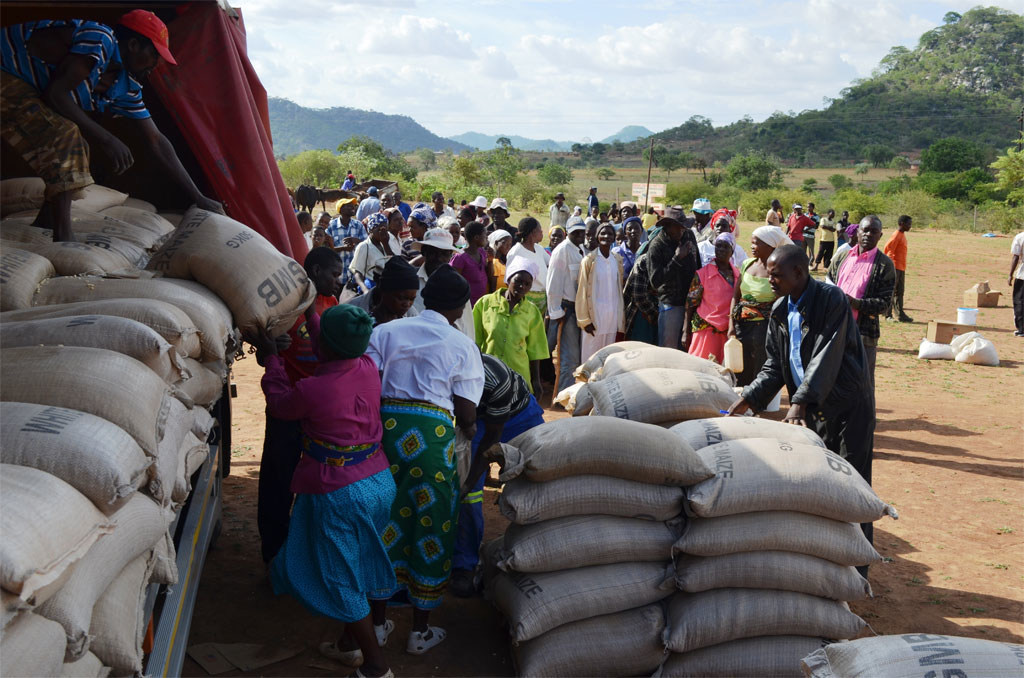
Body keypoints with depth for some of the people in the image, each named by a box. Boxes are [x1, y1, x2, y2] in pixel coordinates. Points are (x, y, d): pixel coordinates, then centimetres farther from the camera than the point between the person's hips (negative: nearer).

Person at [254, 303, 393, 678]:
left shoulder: (313, 390, -24)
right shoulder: (369, 368, -6)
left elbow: (279, 402, 0)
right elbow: (340, 352, 17)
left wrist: (271, 356, 13)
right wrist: (309, 311, 27)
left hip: (337, 493, -7)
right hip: (379, 480, 7)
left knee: (341, 580, 8)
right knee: (353, 569, 23)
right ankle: (351, 643, 38)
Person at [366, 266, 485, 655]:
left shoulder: (385, 331, 10)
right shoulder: (461, 345, 2)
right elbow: (466, 411, 0)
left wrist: (379, 415, 13)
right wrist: (469, 428, 21)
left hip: (383, 428, 3)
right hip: (431, 433, -3)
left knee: (384, 520, 14)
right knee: (429, 523, 10)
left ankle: (378, 623, 24)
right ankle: (420, 632, 19)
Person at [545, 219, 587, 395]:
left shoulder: (580, 251, 12)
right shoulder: (562, 250, -12)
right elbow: (553, 283, -14)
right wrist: (556, 312, -15)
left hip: (580, 307, 8)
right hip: (567, 308, -8)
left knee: (576, 355, 13)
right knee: (569, 357, -6)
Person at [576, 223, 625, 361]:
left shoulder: (617, 260, 8)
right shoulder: (589, 260, -4)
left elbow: (620, 288, 11)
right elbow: (582, 291, -4)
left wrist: (621, 319, 8)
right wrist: (584, 320, -7)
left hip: (614, 314, 4)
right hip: (595, 313, -4)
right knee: (591, 356, -4)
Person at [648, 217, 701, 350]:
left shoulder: (689, 236, 4)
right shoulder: (657, 246, -13)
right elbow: (655, 281, -21)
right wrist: (676, 259, -23)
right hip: (671, 303, -5)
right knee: (668, 349, -2)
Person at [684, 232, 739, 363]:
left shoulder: (737, 275, 11)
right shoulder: (703, 273, -3)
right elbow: (690, 304, -2)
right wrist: (686, 332, -5)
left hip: (728, 331, 4)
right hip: (706, 328, -4)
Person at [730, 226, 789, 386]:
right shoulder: (748, 264, 9)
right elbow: (736, 295, 12)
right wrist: (731, 325, 4)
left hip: (765, 329, -6)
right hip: (742, 326, 6)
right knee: (740, 376, 9)